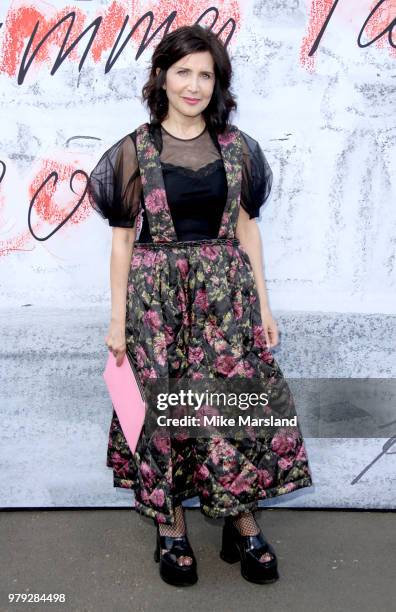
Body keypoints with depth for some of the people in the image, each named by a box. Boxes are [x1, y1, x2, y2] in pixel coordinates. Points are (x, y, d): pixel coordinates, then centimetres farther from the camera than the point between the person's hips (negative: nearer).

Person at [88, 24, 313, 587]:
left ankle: (243, 521, 21)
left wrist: (263, 305, 5)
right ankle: (171, 526, 23)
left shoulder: (236, 146, 5)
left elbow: (247, 228, 8)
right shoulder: (134, 150, -2)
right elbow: (122, 239, 0)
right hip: (157, 297, -1)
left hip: (226, 293, 2)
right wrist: (118, 319, -2)